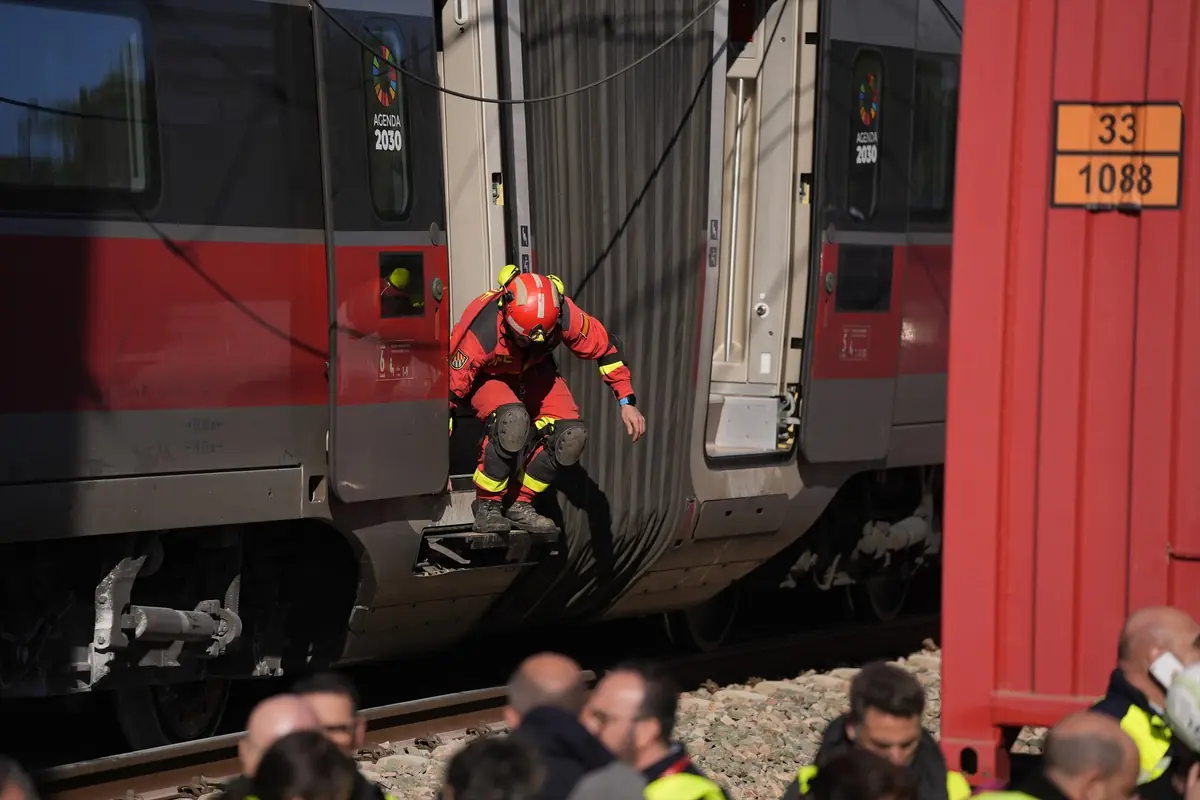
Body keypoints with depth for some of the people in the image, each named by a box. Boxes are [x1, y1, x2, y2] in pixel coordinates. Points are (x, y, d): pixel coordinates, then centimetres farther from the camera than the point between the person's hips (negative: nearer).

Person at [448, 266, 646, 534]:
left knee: (571, 433, -17)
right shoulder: (482, 334, -40)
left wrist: (627, 403, -13)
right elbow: (449, 391, -31)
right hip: (486, 376, -5)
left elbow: (606, 348, -12)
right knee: (513, 420, -36)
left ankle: (520, 504, 0)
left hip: (533, 370, 5)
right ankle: (487, 507, -19)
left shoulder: (564, 316, -31)